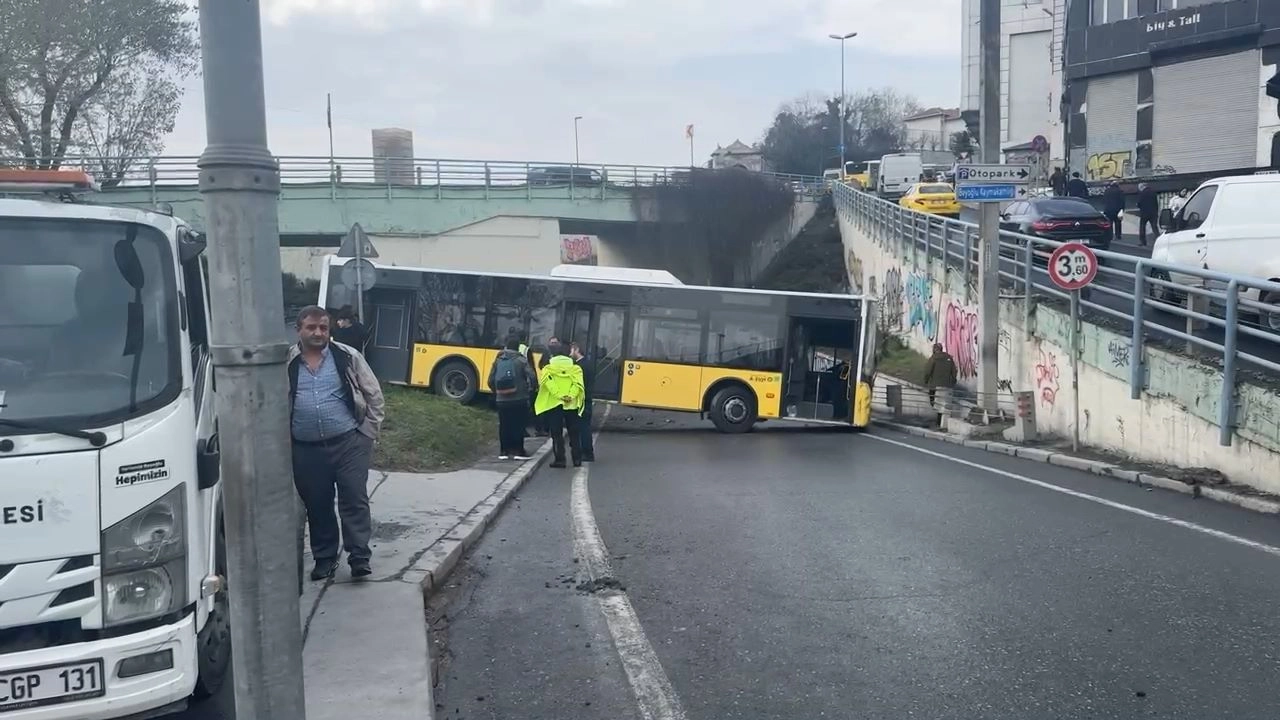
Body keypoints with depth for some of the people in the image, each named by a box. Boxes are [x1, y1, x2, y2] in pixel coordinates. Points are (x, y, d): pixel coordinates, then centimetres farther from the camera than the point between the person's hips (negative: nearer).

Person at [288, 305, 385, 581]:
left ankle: (359, 556, 2)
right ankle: (324, 557, 23)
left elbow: (374, 395, 5)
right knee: (317, 506, 10)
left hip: (349, 443, -2)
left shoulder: (348, 357, 1)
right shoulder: (286, 363, 2)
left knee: (354, 500, -4)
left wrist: (368, 432, 0)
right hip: (306, 449, 2)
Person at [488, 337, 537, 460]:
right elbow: (532, 377, -15)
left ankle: (504, 451, 13)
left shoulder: (498, 360, 4)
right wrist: (532, 390, 4)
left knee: (504, 425, 11)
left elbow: (491, 381, 5)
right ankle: (518, 451, 4)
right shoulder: (521, 360, -7)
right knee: (518, 425, 4)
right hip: (519, 399, -3)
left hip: (501, 400, 3)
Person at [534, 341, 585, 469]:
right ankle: (577, 459, 12)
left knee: (557, 434, 3)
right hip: (572, 405, 3)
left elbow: (550, 385, -15)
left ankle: (559, 459, 0)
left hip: (554, 404, -2)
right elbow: (577, 384, -8)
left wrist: (560, 396, -19)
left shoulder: (548, 369, 1)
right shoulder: (575, 369, 8)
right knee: (574, 433, 12)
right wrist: (571, 396, -17)